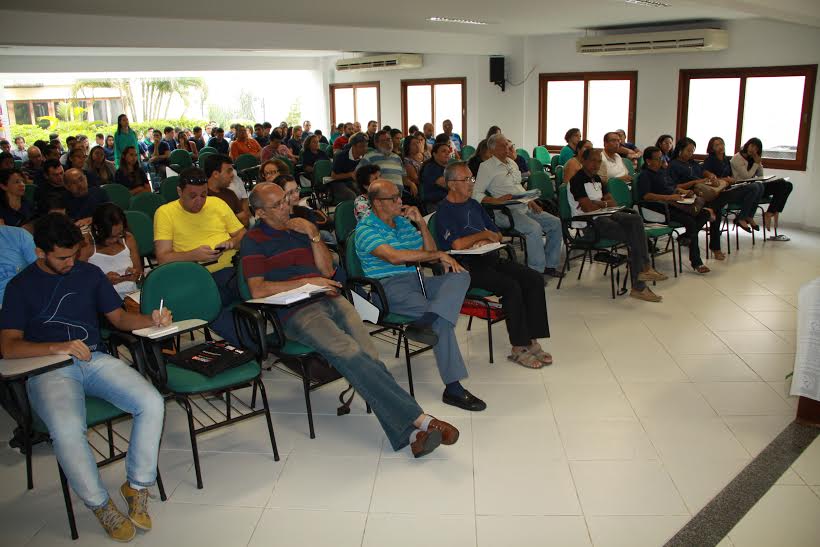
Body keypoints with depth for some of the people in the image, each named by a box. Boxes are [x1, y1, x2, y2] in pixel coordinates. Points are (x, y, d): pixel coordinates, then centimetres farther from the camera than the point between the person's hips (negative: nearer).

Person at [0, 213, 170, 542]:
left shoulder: (89, 274, 15)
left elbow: (119, 317, 19)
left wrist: (151, 320, -3)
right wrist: (57, 347, -19)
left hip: (95, 360, 3)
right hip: (48, 370, -3)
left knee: (152, 403, -24)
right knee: (67, 429, -34)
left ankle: (137, 486, -5)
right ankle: (101, 506, -12)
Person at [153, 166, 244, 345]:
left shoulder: (217, 203, 18)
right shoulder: (165, 213, 7)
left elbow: (243, 233, 23)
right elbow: (163, 258, 0)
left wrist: (233, 242, -1)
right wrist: (194, 255, -16)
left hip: (231, 269, 3)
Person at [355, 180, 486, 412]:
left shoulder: (404, 222, 21)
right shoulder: (366, 228, -4)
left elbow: (429, 253, 20)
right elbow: (394, 256, -21)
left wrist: (421, 223, 5)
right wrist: (439, 255, -16)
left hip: (415, 280, 8)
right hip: (388, 286, -8)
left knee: (461, 276, -19)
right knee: (442, 319, -29)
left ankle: (425, 322, -42)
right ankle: (453, 388, -27)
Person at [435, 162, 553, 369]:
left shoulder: (474, 204, 21)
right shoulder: (444, 211, -5)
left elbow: (497, 235, 23)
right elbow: (457, 245, -20)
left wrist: (486, 241, -1)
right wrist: (484, 235, -4)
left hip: (490, 258, 8)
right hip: (467, 266, -8)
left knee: (535, 279, -12)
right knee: (511, 287, -29)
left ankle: (532, 341, -11)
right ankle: (518, 349, -17)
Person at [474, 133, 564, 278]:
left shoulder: (512, 163, 21)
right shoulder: (486, 167, -4)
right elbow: (476, 194, -12)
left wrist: (530, 201, 10)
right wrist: (496, 200, -24)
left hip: (524, 208, 8)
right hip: (505, 212, -8)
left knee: (556, 223, -2)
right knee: (535, 228, -31)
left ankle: (549, 264, 8)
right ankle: (536, 270, -21)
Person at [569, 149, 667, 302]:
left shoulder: (596, 178, 21)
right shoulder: (577, 180, -7)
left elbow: (613, 202, 16)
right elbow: (587, 208, -17)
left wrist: (599, 204, -5)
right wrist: (605, 204, 1)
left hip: (605, 216, 8)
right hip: (590, 222, -8)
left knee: (635, 219, -21)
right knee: (633, 238, -21)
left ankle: (644, 268, -27)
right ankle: (638, 287, -17)